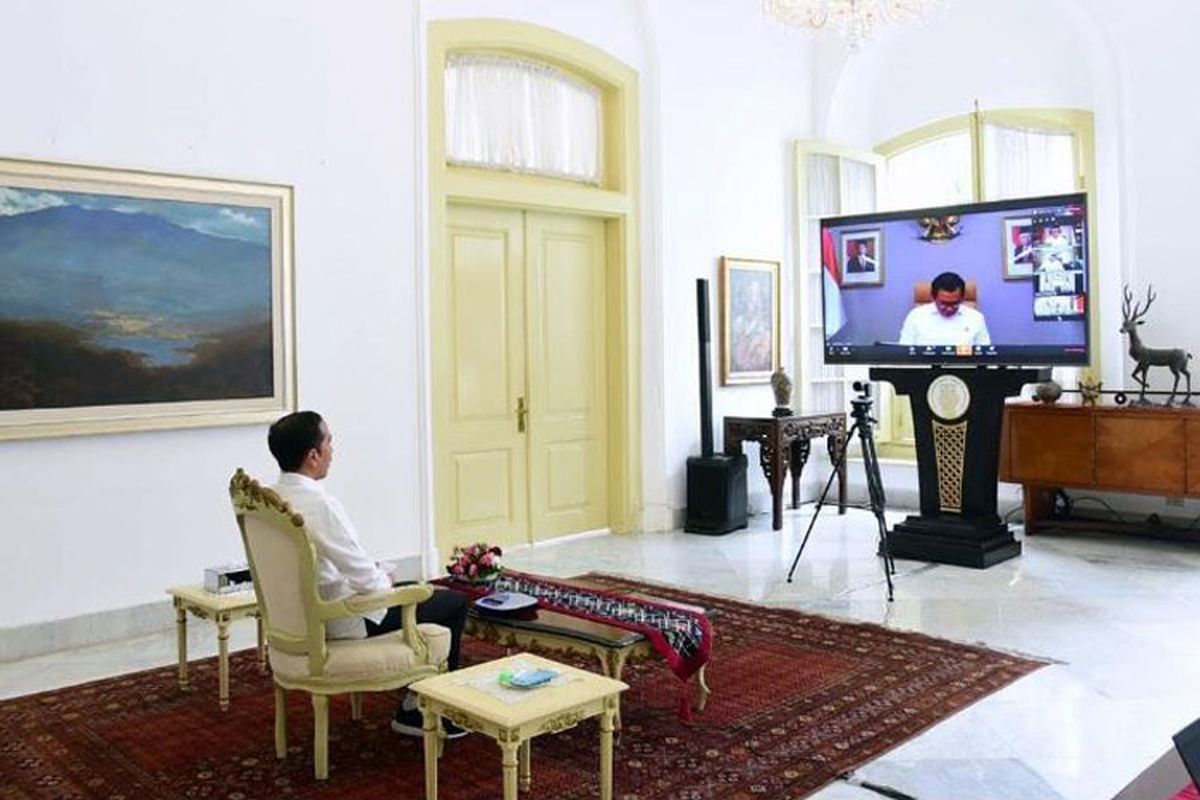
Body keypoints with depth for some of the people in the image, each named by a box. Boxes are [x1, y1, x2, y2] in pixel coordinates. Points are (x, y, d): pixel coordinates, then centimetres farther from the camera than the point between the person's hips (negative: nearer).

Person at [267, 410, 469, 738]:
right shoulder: (320, 504, -28)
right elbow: (365, 579, -24)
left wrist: (378, 574, 8)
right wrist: (386, 581, -3)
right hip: (344, 621, -9)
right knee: (454, 603, 5)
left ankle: (416, 703, 29)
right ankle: (417, 709, 16)